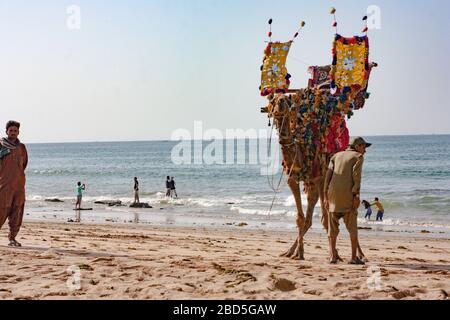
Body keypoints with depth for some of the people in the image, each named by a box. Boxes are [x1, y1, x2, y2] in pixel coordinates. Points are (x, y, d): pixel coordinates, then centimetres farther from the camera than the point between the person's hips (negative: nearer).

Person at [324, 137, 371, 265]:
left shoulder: (336, 156, 20)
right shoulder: (358, 156, 6)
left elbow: (328, 174, 10)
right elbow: (356, 175, -9)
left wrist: (326, 195, 9)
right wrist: (356, 195, -12)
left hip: (333, 193, 4)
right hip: (348, 194, -4)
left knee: (333, 226, 8)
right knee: (352, 226, 4)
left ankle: (333, 256, 6)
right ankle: (354, 257, 4)